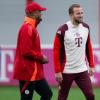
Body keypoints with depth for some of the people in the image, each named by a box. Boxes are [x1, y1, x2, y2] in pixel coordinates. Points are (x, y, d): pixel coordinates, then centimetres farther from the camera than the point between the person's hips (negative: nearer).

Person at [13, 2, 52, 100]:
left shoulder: (32, 27, 15)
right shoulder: (27, 28, -18)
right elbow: (26, 51, -24)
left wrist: (40, 57, 6)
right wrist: (41, 57, -12)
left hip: (35, 73, 11)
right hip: (28, 72, -11)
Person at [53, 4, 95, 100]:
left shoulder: (86, 27, 4)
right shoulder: (62, 30, -13)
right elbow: (56, 51, -11)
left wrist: (91, 65, 10)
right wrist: (57, 71, -14)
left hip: (82, 70, 4)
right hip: (66, 71, -4)